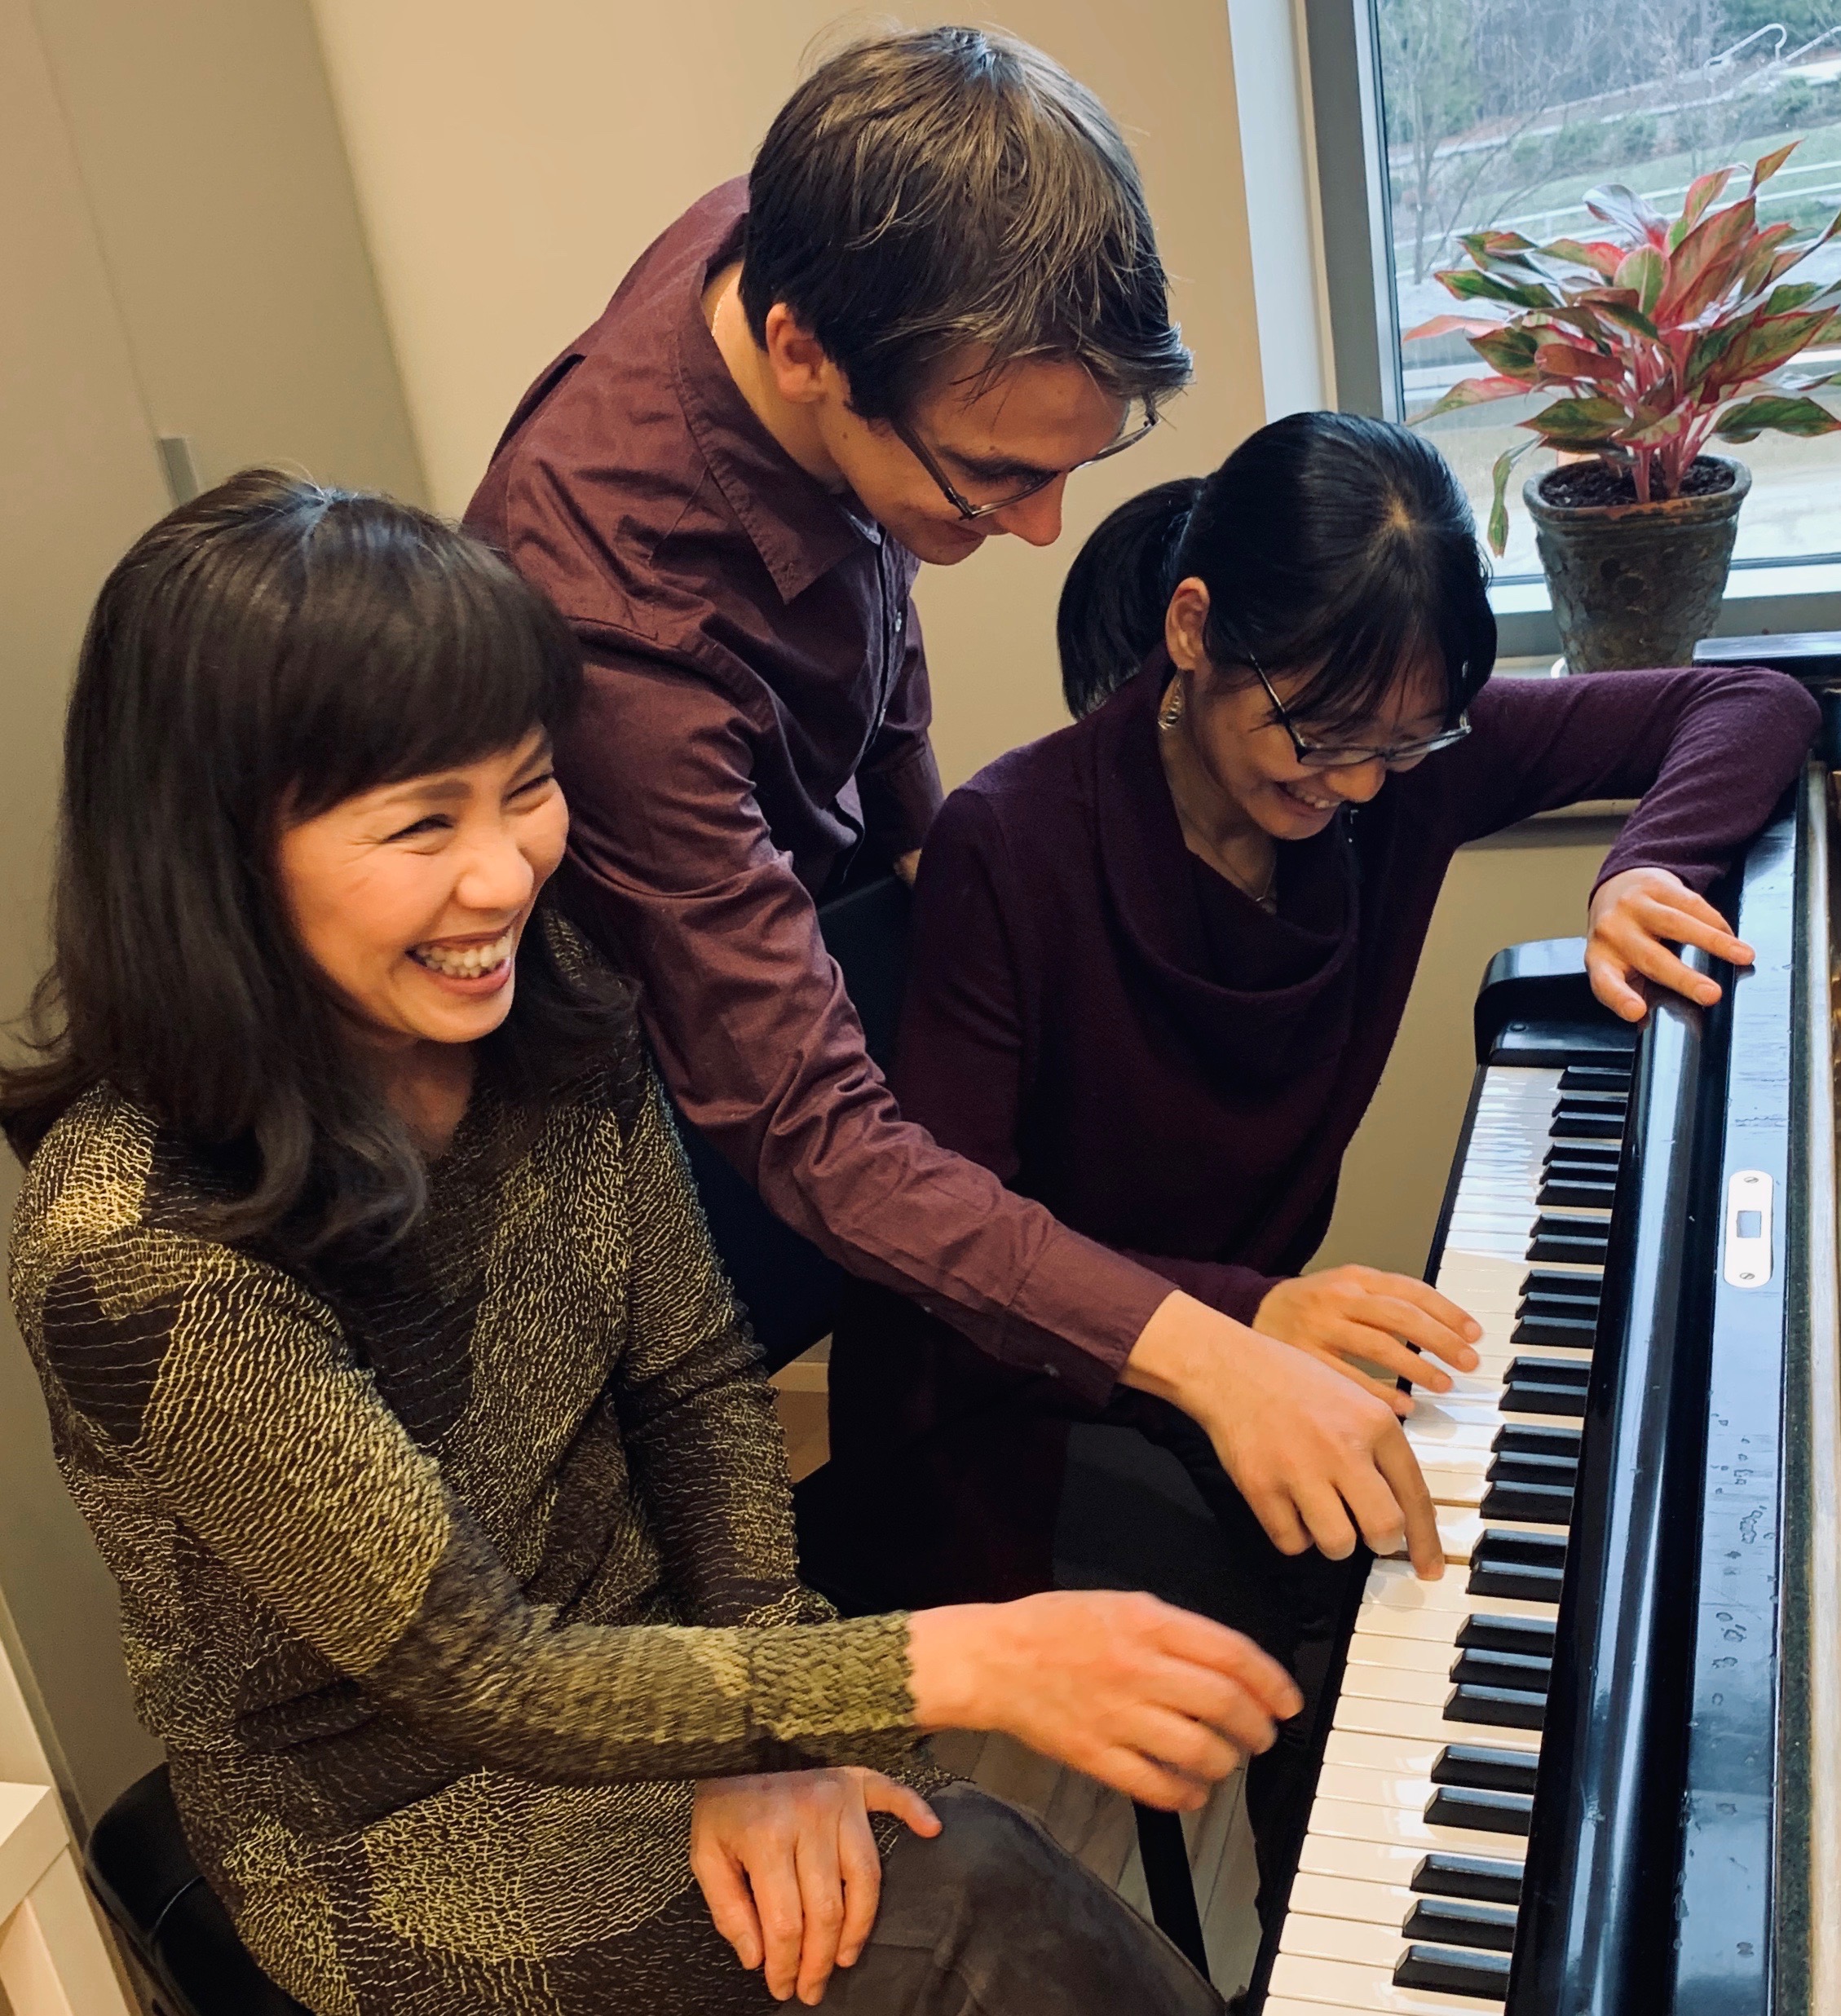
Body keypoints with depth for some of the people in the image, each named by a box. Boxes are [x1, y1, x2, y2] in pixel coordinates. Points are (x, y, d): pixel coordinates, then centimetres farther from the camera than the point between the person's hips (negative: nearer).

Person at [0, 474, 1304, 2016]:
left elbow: (698, 1381, -2)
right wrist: (946, 1665, -31)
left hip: (626, 1665, 5)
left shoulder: (550, 1017, -11)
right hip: (409, 1842, -4)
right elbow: (469, 1674, -25)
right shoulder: (138, 1253, -30)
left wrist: (764, 1732, -13)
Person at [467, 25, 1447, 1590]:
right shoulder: (612, 620, -44)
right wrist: (1198, 1350, -49)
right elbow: (811, 1135, -43)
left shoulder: (796, 250, -22)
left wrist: (917, 829, 7)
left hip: (822, 886, 7)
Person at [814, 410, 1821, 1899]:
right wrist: (1243, 1314, -38)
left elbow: (1753, 704, 0)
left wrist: (1647, 871, -21)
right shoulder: (1010, 850, -22)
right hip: (1015, 1404, -5)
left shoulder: (1403, 763, -9)